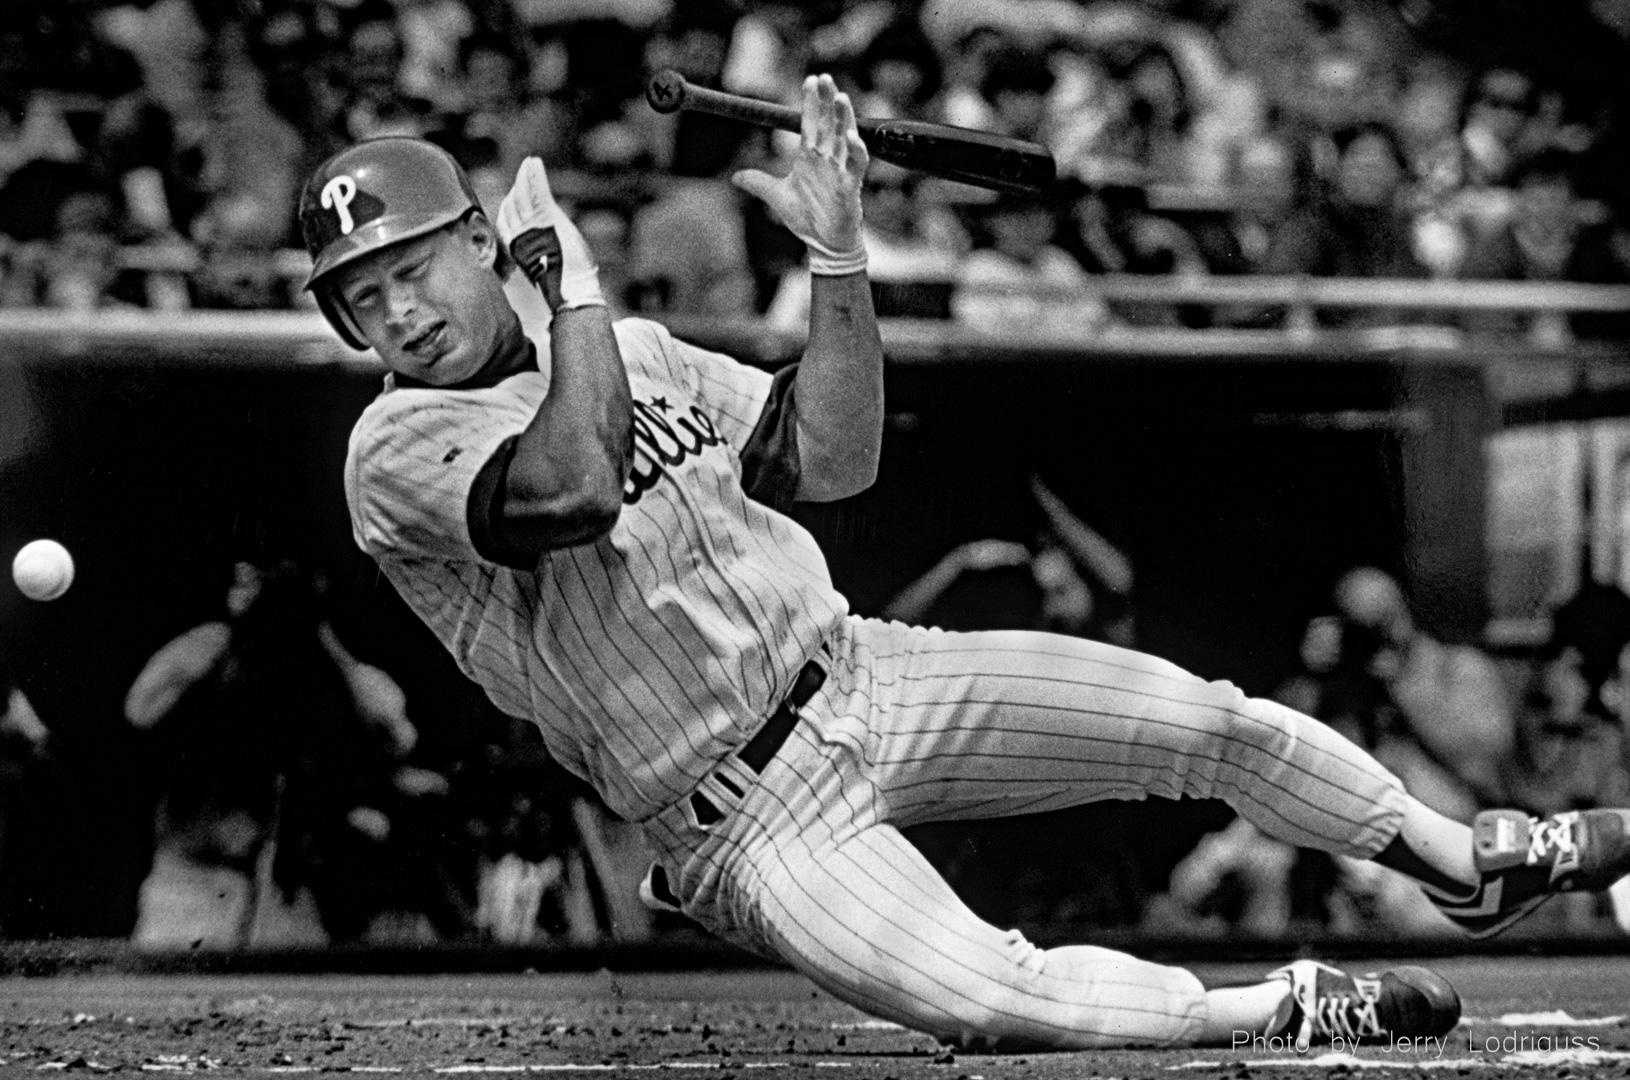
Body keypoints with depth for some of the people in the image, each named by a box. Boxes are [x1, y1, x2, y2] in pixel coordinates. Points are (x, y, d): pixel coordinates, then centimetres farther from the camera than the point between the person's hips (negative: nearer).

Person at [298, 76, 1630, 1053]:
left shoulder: (630, 353, 8)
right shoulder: (395, 450, -14)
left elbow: (834, 459, 6)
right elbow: (574, 486, -33)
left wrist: (840, 260, -7)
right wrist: (574, 276, -22)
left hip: (858, 674, 6)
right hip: (749, 820, -6)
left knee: (1209, 719, -2)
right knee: (993, 1002, -30)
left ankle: (1475, 863, 18)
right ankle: (1287, 1008, -13)